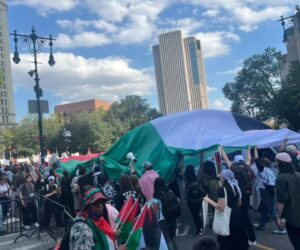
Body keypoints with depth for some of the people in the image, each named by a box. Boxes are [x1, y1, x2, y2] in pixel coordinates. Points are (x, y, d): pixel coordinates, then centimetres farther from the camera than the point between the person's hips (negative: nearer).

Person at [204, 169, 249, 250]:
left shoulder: (222, 189, -18)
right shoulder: (236, 187, 6)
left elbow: (221, 207, -21)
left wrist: (209, 200, -15)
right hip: (237, 215, 8)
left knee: (227, 242, 7)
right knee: (237, 238, 19)